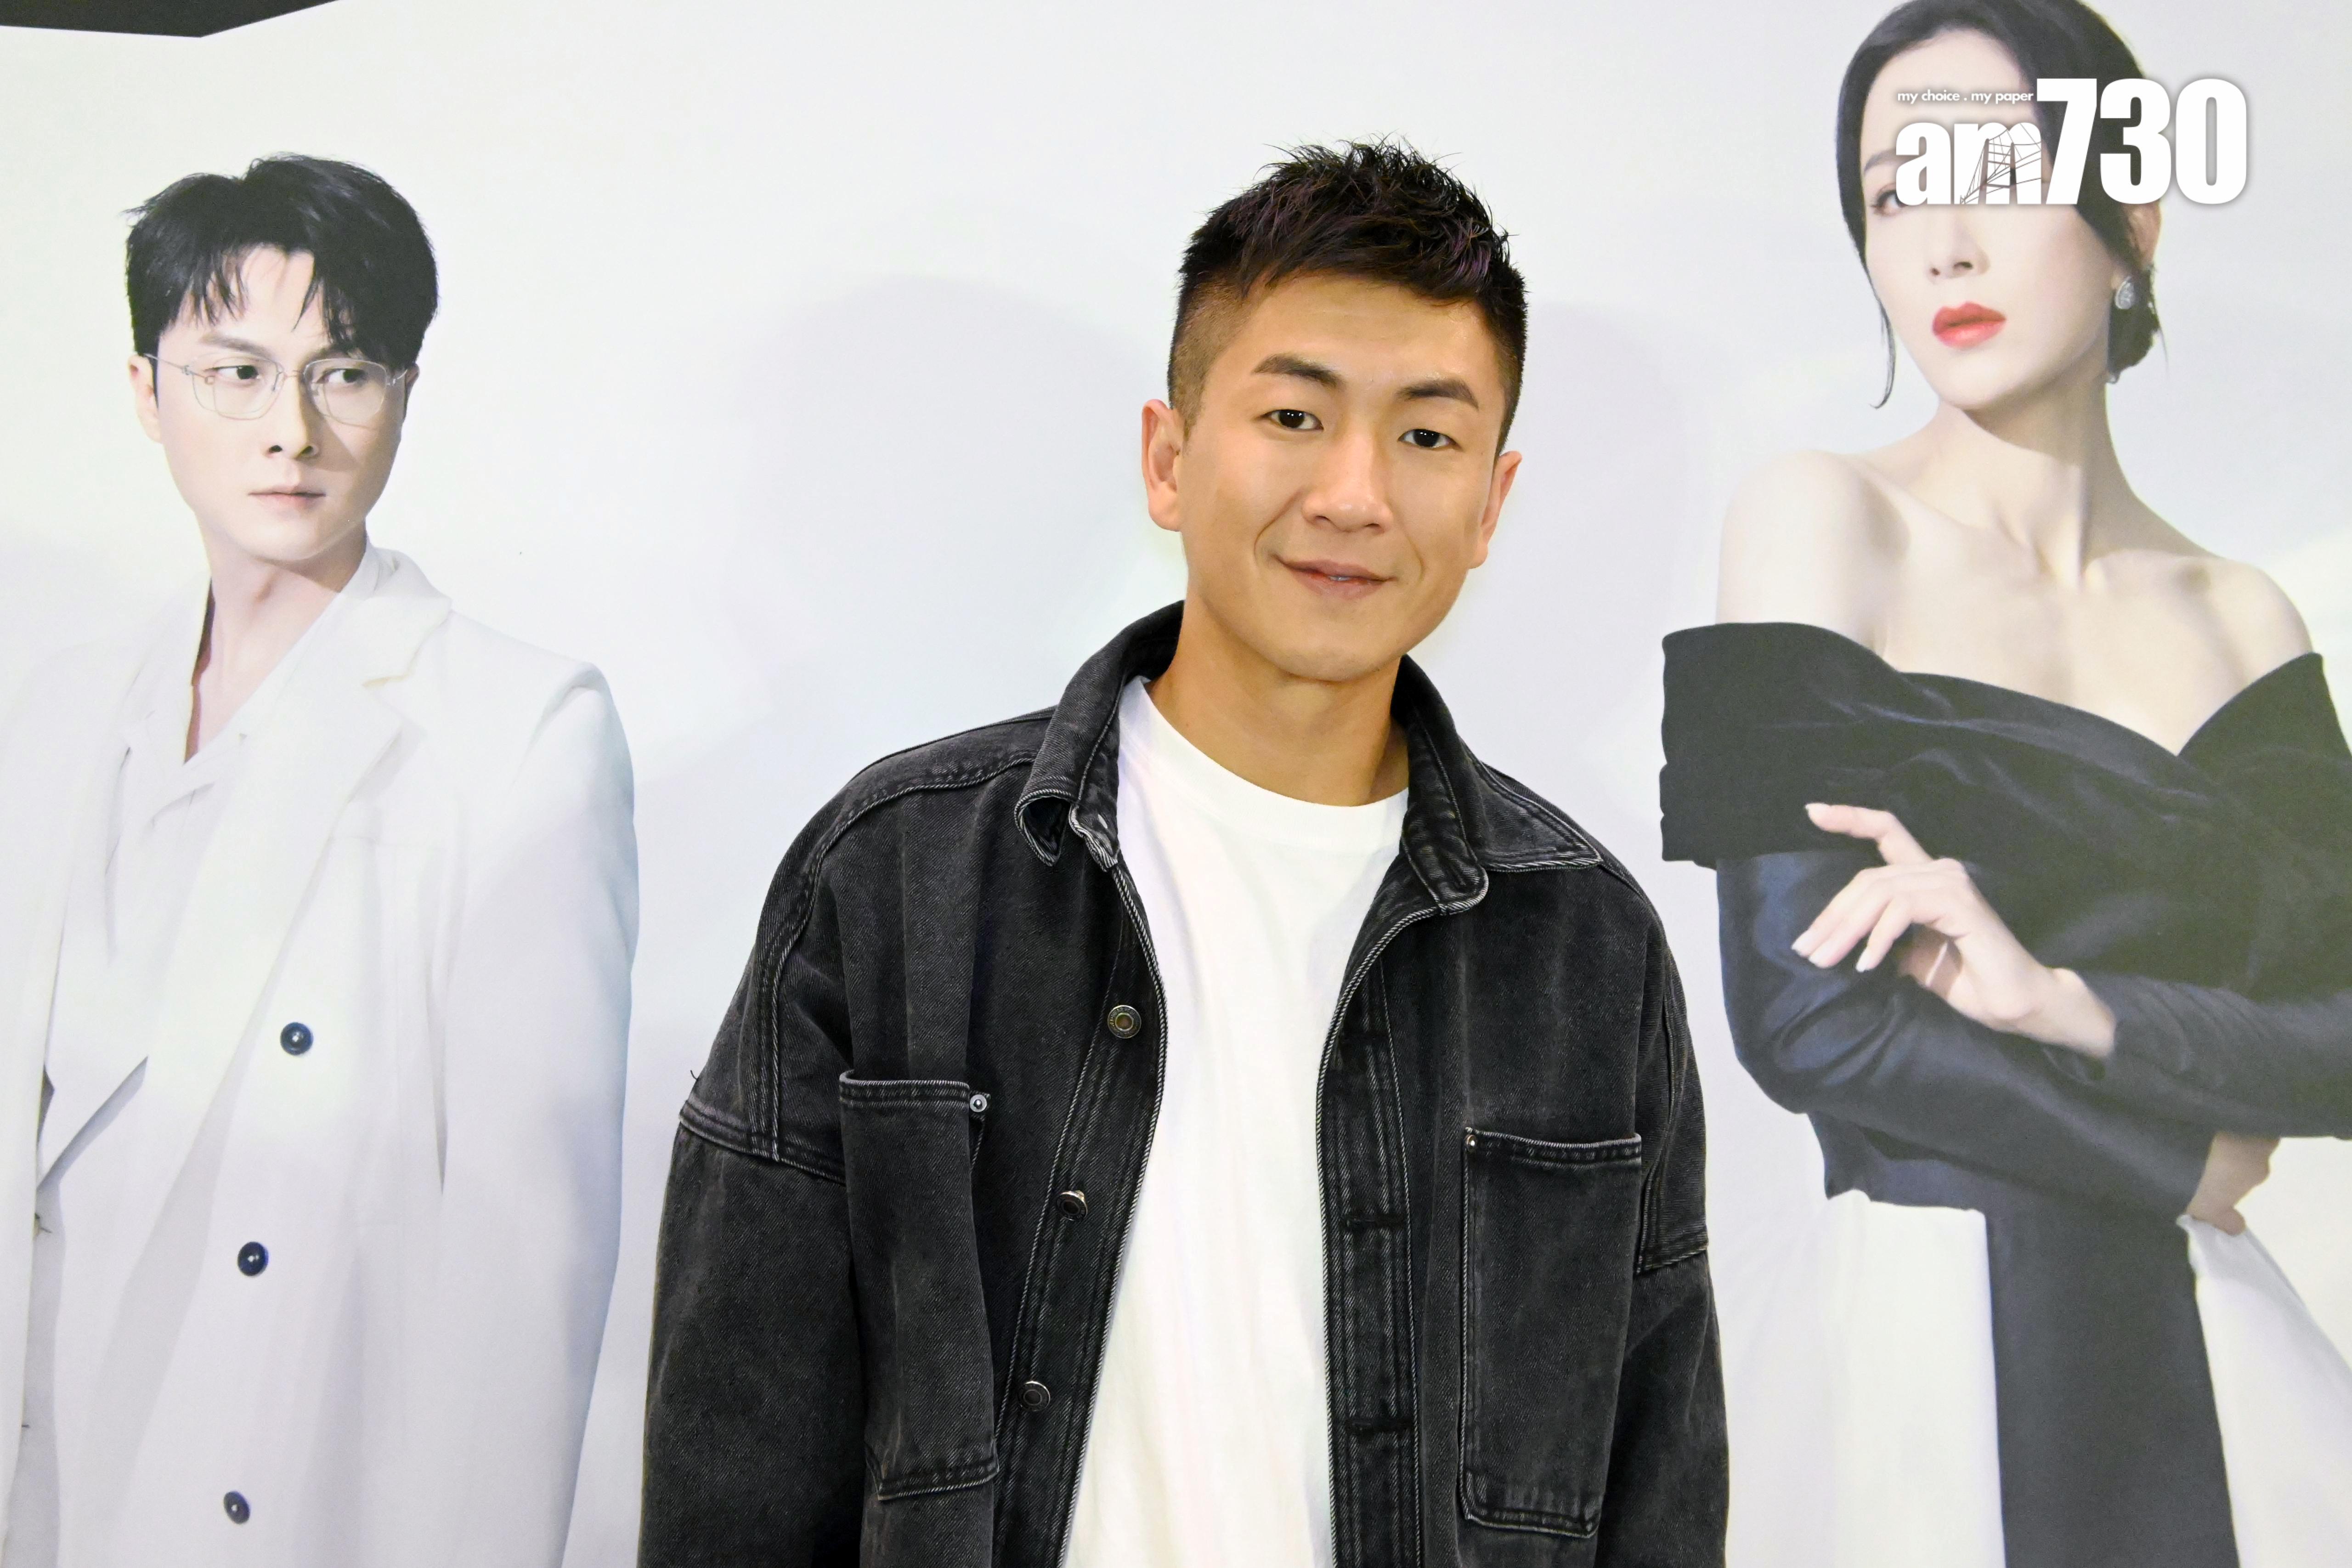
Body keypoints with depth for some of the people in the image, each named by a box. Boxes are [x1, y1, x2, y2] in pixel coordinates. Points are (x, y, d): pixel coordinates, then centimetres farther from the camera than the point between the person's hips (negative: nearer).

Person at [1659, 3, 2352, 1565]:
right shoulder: (1827, 520, -5)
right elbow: (1802, 1017, -12)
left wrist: (2063, 1000, -18)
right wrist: (2189, 1158, -3)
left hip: (2206, 1332, 4)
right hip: (1918, 1326, -3)